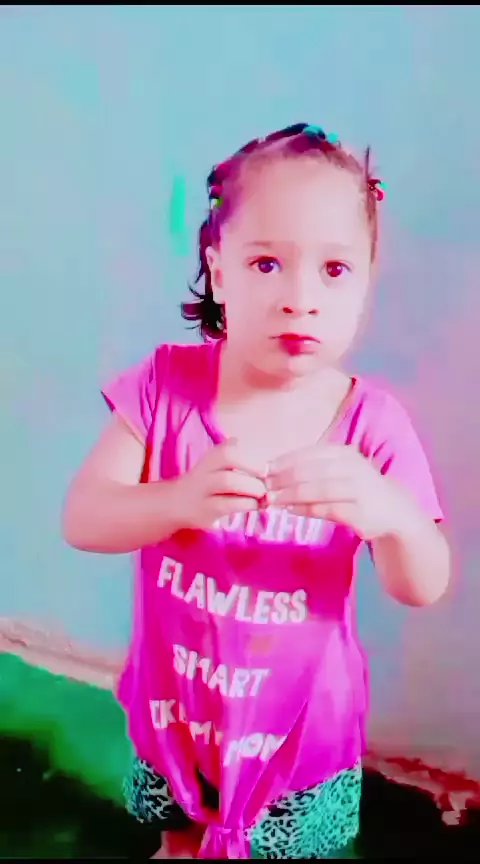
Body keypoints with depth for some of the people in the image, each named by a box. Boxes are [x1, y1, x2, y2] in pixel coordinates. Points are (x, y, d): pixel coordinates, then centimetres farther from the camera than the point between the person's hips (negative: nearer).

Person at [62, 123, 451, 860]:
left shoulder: (371, 423, -19)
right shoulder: (167, 385, -16)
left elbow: (424, 588, -18)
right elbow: (81, 519, -20)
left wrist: (390, 513, -41)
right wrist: (179, 500, -41)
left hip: (302, 723, -1)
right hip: (175, 699, 2)